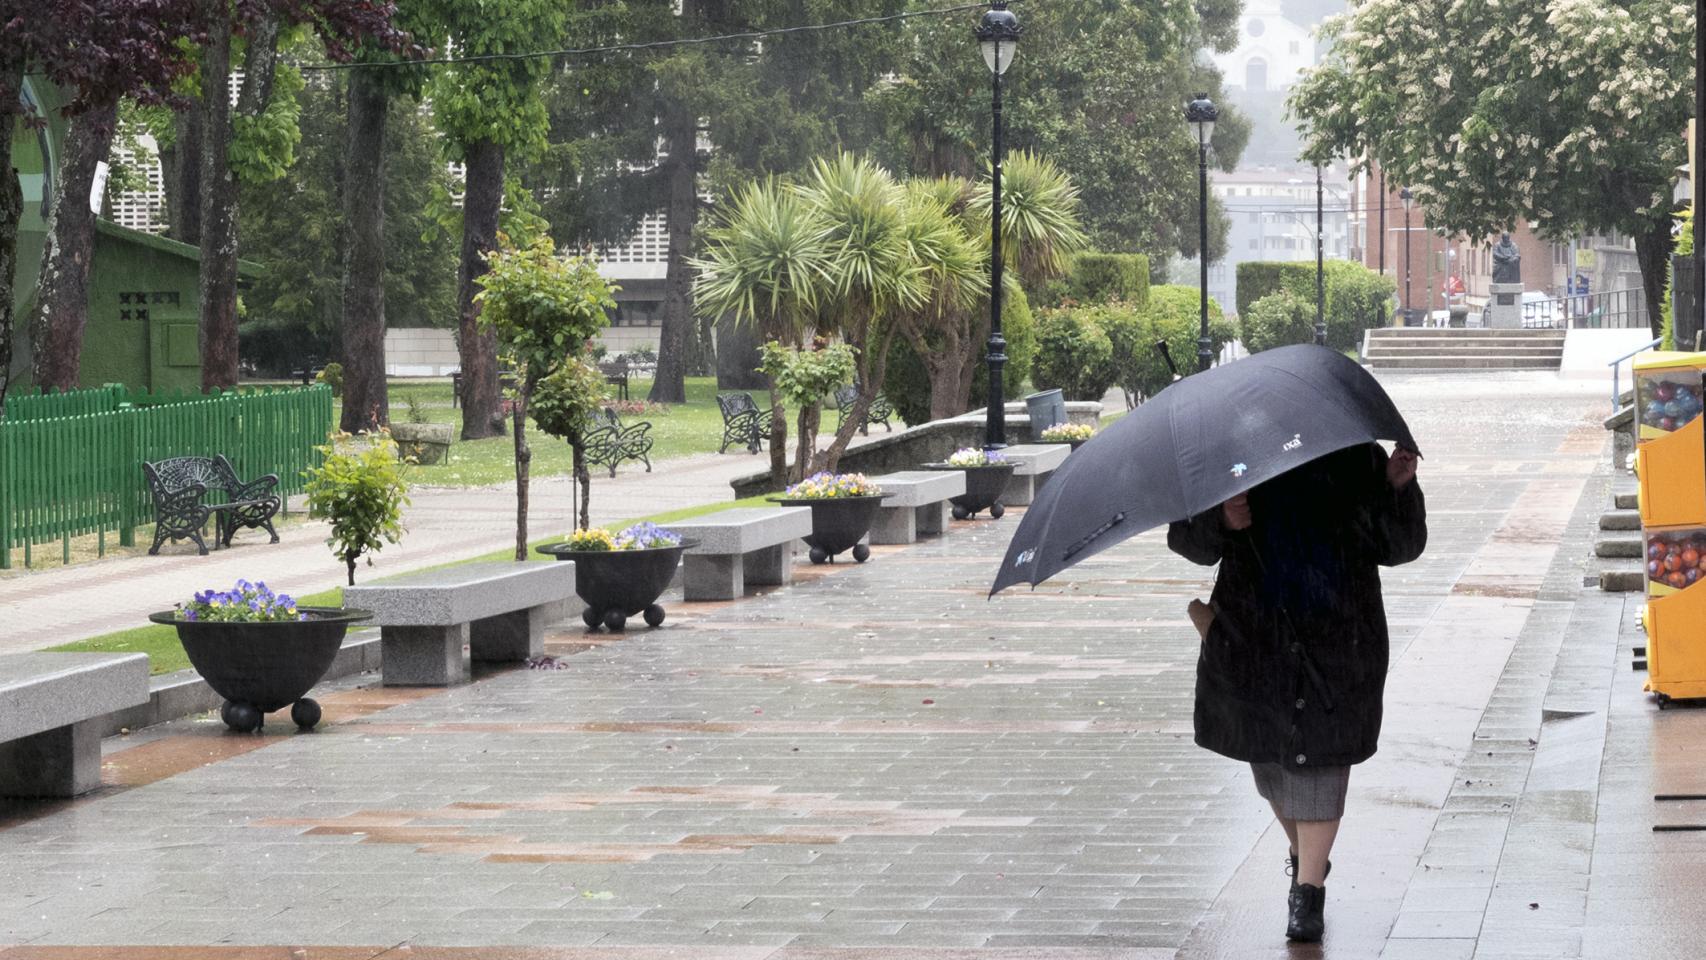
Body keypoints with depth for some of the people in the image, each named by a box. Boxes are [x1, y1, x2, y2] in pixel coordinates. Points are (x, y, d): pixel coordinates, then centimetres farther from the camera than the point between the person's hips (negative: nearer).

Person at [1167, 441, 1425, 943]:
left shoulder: (1359, 459, 1)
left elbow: (1401, 546, 1)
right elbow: (1186, 539, 2)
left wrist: (1400, 490, -16)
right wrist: (1221, 521, -20)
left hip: (1338, 642, -2)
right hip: (1252, 635, 2)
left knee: (1320, 758, -5)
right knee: (1269, 752, 13)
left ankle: (1309, 887, -1)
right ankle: (1304, 855, 38)